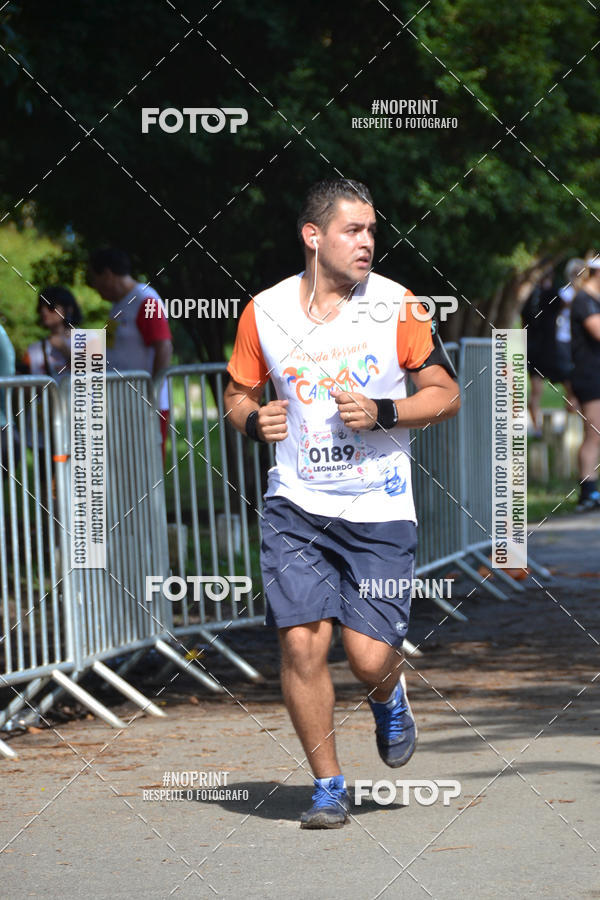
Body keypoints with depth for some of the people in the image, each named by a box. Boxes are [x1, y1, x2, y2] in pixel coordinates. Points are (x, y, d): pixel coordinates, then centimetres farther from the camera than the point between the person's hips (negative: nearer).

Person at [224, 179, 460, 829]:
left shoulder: (395, 305, -3)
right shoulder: (265, 311, 1)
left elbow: (445, 395, 2)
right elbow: (237, 393, 15)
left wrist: (382, 412, -15)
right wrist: (253, 420, -8)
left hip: (379, 509, -1)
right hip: (296, 506, 1)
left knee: (369, 657, -7)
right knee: (301, 643, -10)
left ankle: (389, 699, 32)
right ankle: (328, 786, 7)